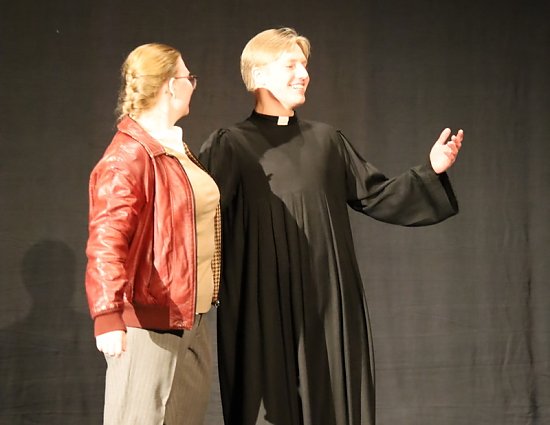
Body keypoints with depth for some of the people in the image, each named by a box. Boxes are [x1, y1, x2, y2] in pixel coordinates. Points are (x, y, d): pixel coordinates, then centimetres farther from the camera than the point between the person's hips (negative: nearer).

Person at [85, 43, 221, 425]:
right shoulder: (128, 157, -16)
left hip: (194, 319, 9)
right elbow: (107, 240, -25)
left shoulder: (177, 149, 14)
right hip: (151, 322, -9)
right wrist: (107, 315, -35)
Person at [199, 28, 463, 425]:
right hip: (262, 306, -4)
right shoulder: (230, 145, -1)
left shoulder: (327, 140, 12)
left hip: (329, 303, 4)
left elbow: (376, 196, 12)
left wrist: (430, 172, 1)